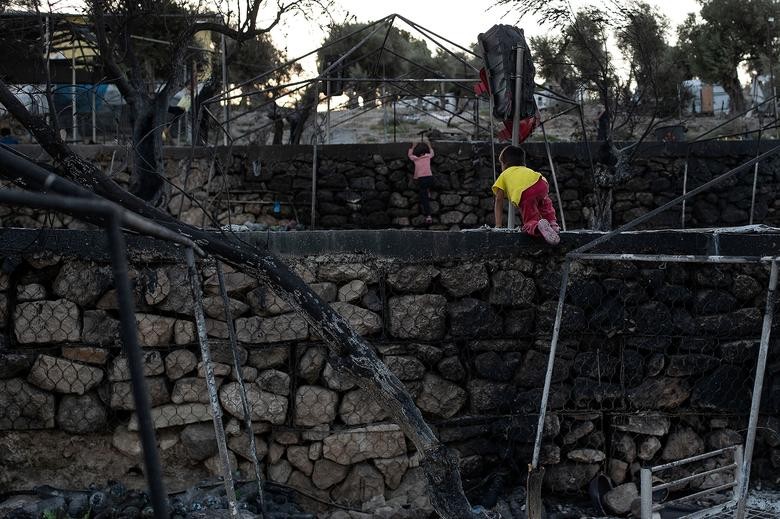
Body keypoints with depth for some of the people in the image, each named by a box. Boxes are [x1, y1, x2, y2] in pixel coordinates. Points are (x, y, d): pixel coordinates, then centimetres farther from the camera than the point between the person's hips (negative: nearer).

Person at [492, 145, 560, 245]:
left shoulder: (503, 175, 33)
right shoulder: (526, 170, 44)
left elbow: (499, 201, 25)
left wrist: (498, 225, 24)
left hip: (524, 194, -4)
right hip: (540, 184, 4)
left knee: (530, 223, 3)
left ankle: (538, 226, -29)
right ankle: (552, 223, 17)